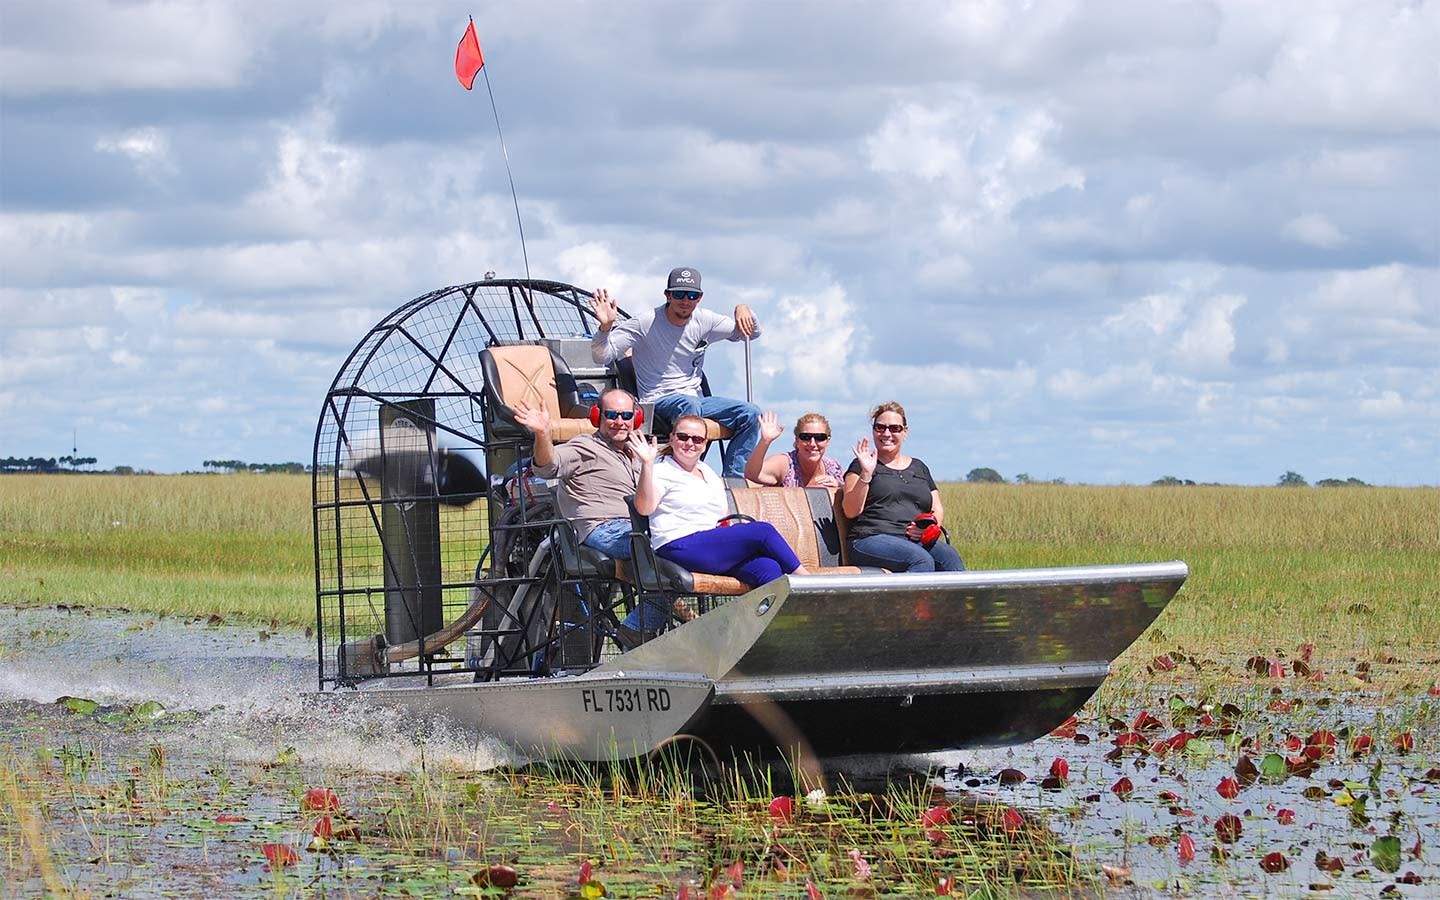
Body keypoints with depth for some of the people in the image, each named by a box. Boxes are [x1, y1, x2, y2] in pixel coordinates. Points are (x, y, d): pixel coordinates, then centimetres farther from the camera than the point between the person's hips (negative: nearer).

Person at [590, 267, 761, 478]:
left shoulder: (704, 321, 5)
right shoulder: (646, 324, -9)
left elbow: (751, 333, 16)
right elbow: (602, 356, -13)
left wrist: (743, 310, -6)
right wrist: (605, 327, -33)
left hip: (695, 399, 6)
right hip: (657, 403, -6)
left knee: (751, 414, -12)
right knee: (689, 404, -39)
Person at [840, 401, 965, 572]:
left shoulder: (919, 468, 26)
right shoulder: (862, 466, 13)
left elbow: (938, 511, 24)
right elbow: (851, 512, 1)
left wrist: (928, 527, 0)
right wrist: (866, 474, -11)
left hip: (916, 540, 4)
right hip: (872, 538, -4)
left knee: (949, 557, -29)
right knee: (922, 559, -35)